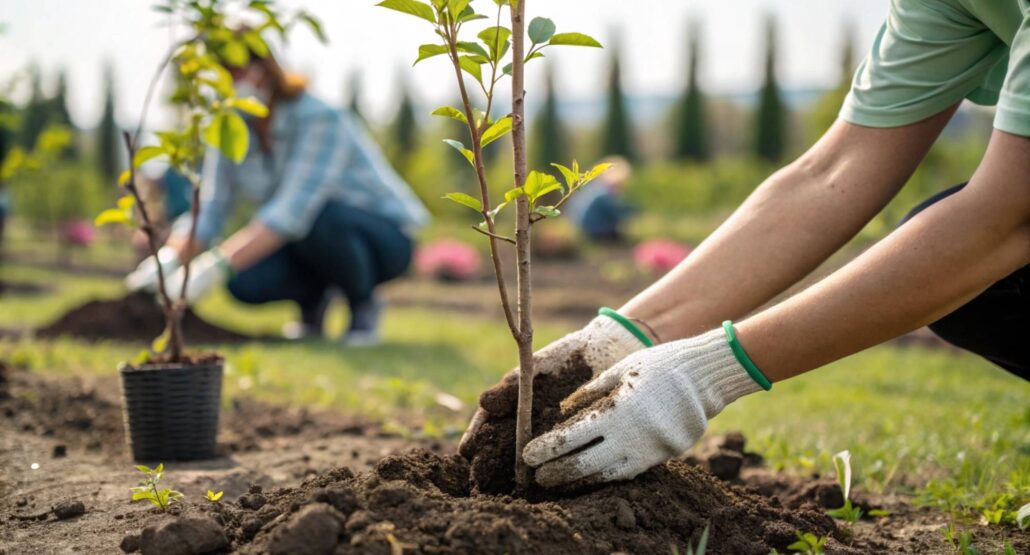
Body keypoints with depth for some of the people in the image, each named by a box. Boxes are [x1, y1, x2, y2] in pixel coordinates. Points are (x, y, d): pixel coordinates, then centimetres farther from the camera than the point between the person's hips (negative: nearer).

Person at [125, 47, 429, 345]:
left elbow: (294, 209, -38)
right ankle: (312, 298, 8)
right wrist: (166, 261, -31)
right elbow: (208, 211, -10)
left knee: (318, 217, -38)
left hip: (383, 238, -5)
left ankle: (364, 304, -10)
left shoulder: (320, 119, -27)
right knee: (246, 280, -25)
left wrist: (216, 266, -46)